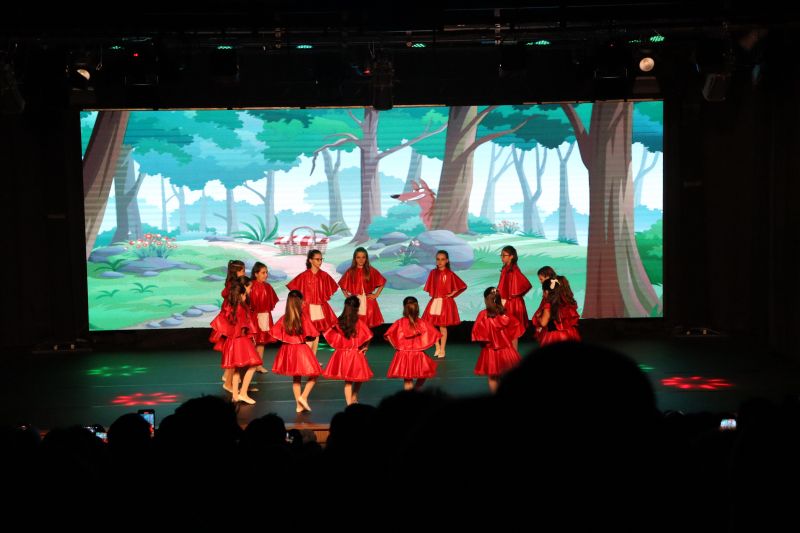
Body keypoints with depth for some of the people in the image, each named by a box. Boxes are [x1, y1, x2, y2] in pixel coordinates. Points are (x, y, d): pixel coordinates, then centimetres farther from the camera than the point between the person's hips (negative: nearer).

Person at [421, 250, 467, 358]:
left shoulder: (450, 274, -7)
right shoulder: (433, 273, 4)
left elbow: (462, 286, -5)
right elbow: (429, 287, 18)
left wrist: (452, 294, -5)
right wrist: (432, 294, 4)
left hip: (445, 302, -4)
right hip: (434, 301, 4)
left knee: (442, 327, -1)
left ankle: (442, 350, 9)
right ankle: (437, 348, 17)